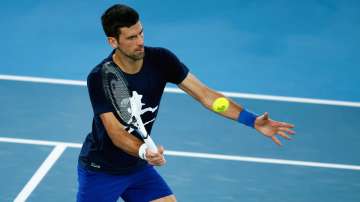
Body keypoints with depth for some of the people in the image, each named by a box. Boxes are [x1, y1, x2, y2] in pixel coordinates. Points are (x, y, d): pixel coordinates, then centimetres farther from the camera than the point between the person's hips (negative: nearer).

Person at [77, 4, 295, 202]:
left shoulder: (160, 59, -12)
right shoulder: (99, 78, -24)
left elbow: (204, 94, -11)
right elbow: (116, 132, -28)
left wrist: (252, 120, -21)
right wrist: (144, 151, -49)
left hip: (139, 168, 4)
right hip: (100, 170, -4)